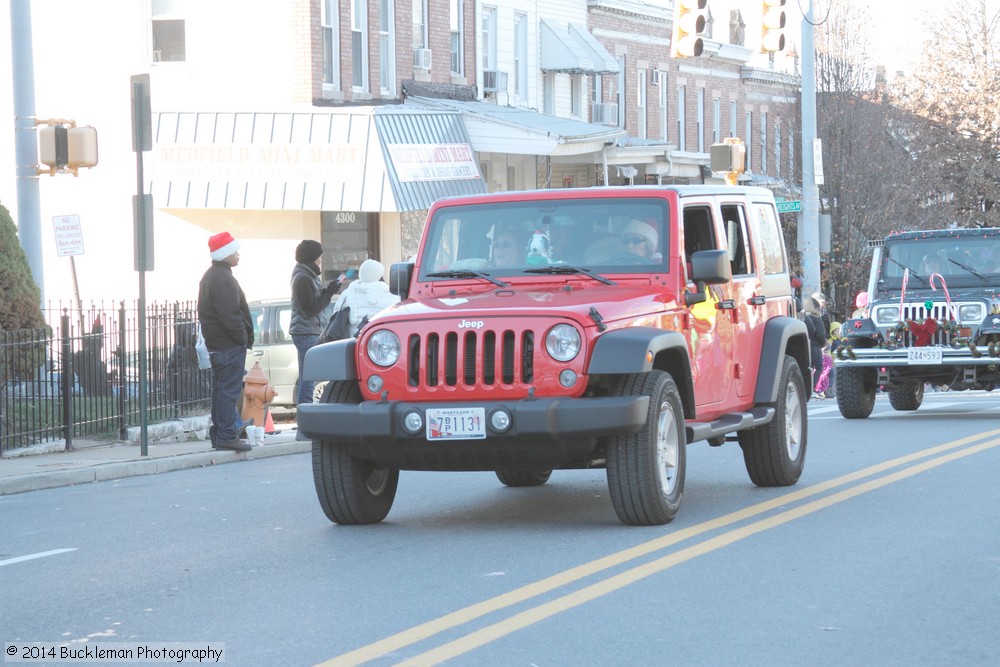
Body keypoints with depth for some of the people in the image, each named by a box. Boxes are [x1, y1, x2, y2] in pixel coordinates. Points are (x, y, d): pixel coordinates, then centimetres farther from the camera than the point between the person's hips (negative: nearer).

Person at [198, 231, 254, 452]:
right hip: (230, 343, -11)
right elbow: (230, 316, -23)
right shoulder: (224, 279, -17)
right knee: (229, 390, -8)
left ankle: (219, 433, 20)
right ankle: (226, 436, -9)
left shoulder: (209, 276, 17)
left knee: (221, 388, 15)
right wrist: (244, 338, -14)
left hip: (215, 342, 11)